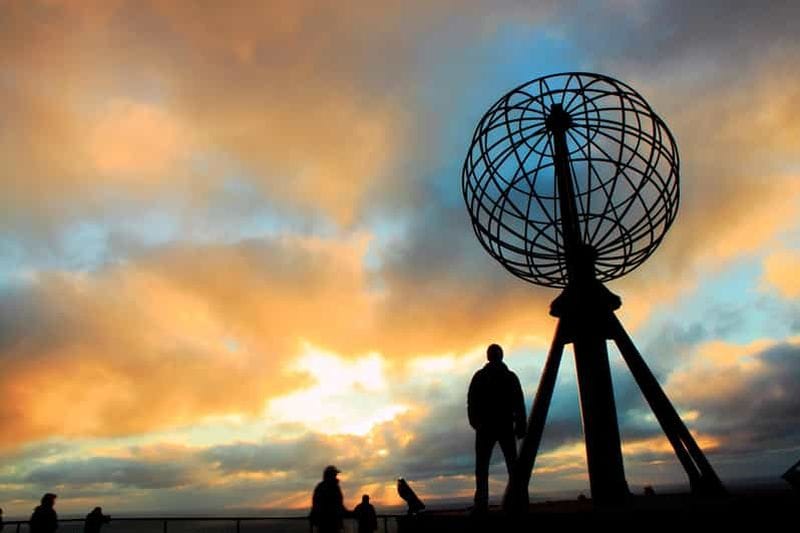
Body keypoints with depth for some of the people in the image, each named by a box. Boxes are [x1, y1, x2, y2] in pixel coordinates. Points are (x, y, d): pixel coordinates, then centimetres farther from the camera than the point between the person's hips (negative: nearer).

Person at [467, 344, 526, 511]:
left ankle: (482, 503, -11)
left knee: (482, 466, 0)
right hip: (506, 427, 1)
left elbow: (471, 402, -2)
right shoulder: (510, 376, 6)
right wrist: (521, 426, 2)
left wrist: (475, 422, 5)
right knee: (513, 465, 8)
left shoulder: (479, 376, 3)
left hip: (485, 427, -1)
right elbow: (519, 404, 1)